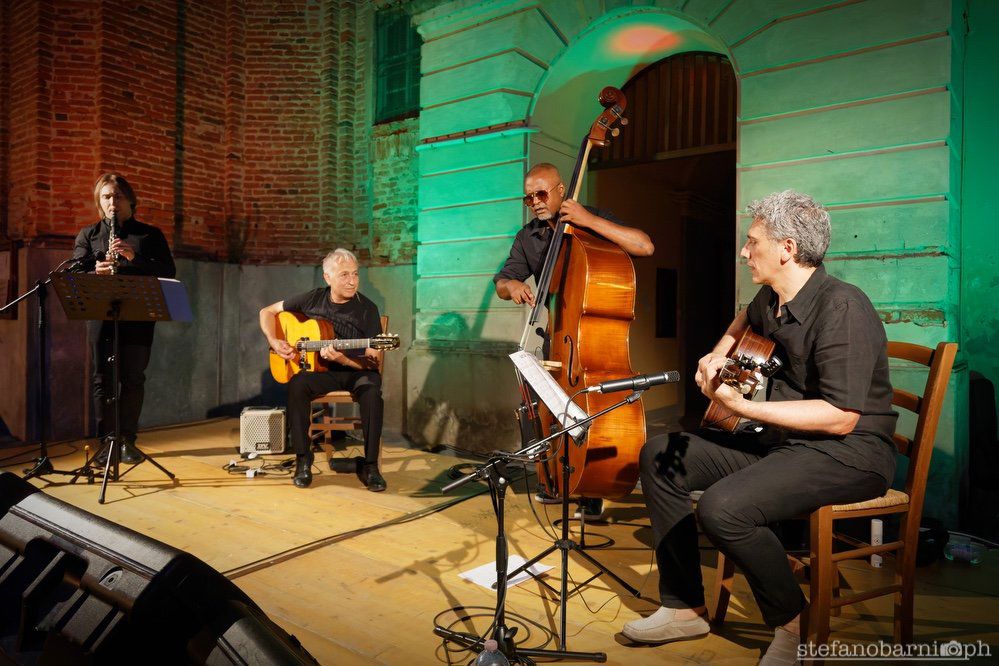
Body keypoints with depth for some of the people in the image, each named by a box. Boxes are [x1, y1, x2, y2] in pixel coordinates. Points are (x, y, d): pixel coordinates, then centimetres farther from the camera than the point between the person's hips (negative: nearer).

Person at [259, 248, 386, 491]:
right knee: (297, 385, -31)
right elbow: (267, 312, 13)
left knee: (372, 392, -35)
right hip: (321, 370, 2)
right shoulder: (312, 299, 1)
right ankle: (303, 459, -15)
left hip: (357, 371, -2)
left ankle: (370, 466, -22)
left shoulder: (367, 309, -8)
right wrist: (274, 342, -4)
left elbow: (374, 361, -9)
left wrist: (343, 360, -25)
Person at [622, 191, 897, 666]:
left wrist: (740, 405, -28)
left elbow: (841, 418, -27)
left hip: (850, 453, -9)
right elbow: (746, 319, 33)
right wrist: (719, 352, 13)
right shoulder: (771, 298, 6)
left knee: (722, 508, -32)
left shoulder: (842, 307, -21)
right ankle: (684, 607, 9)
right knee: (659, 456, 2)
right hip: (780, 438, 9)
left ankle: (794, 626, -2)